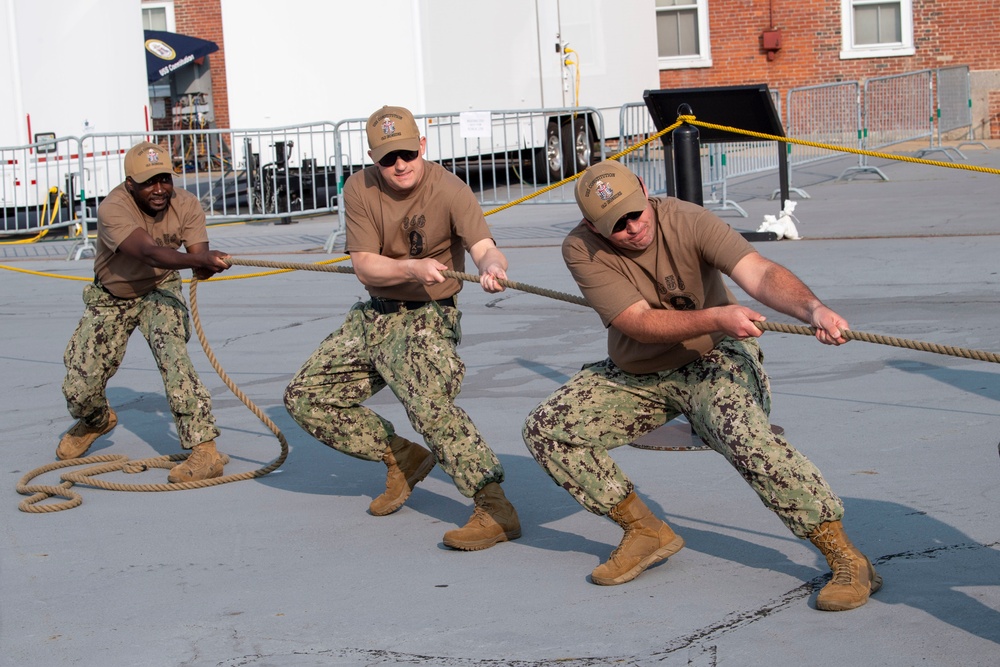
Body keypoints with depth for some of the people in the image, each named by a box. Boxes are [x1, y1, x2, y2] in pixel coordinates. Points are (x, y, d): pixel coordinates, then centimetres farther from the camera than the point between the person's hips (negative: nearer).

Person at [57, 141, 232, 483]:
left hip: (159, 291, 1)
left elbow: (198, 261, -26)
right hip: (111, 299, -1)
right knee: (79, 391, -6)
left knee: (171, 350, -31)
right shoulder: (113, 209, -30)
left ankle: (205, 451, -30)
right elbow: (150, 253, -45)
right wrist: (198, 259, -62)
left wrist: (207, 263, -51)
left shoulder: (186, 205, -17)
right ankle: (96, 420, 34)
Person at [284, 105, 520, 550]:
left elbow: (483, 245, -32)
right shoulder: (360, 189, -6)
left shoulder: (448, 190, -17)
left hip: (428, 318, -7)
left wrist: (492, 266, -58)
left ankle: (496, 511, -33)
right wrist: (412, 268, -31)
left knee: (429, 404, -34)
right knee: (305, 398, 7)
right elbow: (364, 266, -11)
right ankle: (403, 457, 18)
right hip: (374, 315, 7)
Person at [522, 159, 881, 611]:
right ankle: (647, 533, 2)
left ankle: (847, 559, -23)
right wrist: (716, 317, -42)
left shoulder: (687, 221, -22)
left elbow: (759, 273, -35)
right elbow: (640, 324, -26)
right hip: (633, 376, 4)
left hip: (713, 359, -4)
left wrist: (813, 309, -55)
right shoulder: (580, 250, -18)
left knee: (744, 437, -33)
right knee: (545, 430, -10)